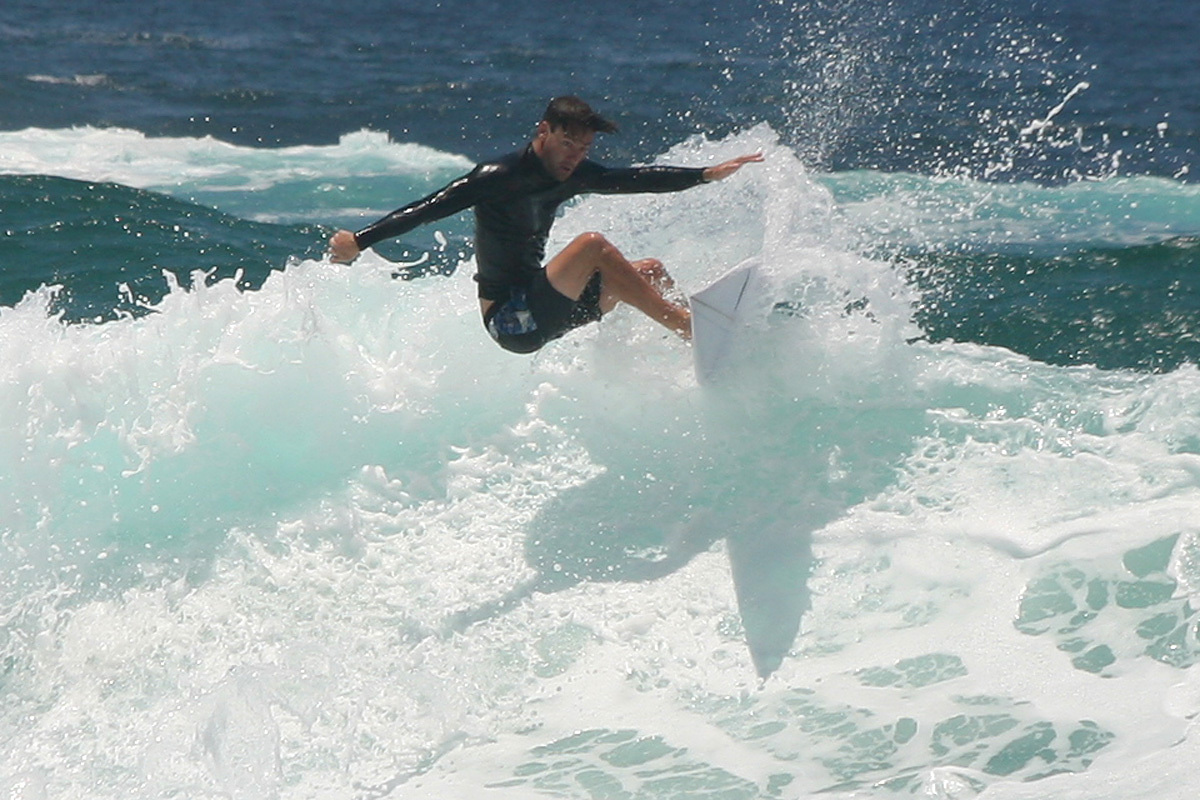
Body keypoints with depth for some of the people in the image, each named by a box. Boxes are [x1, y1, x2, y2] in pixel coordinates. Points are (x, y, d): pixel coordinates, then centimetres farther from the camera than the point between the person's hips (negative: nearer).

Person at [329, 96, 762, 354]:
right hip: (509, 320, -9)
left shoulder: (573, 175, 5)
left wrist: (709, 175, 10)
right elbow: (429, 208, -22)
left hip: (540, 311, 9)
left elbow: (637, 179, 12)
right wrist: (360, 241, -31)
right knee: (593, 245, -25)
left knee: (650, 271, 10)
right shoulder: (499, 177, -17)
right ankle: (690, 328, -23)